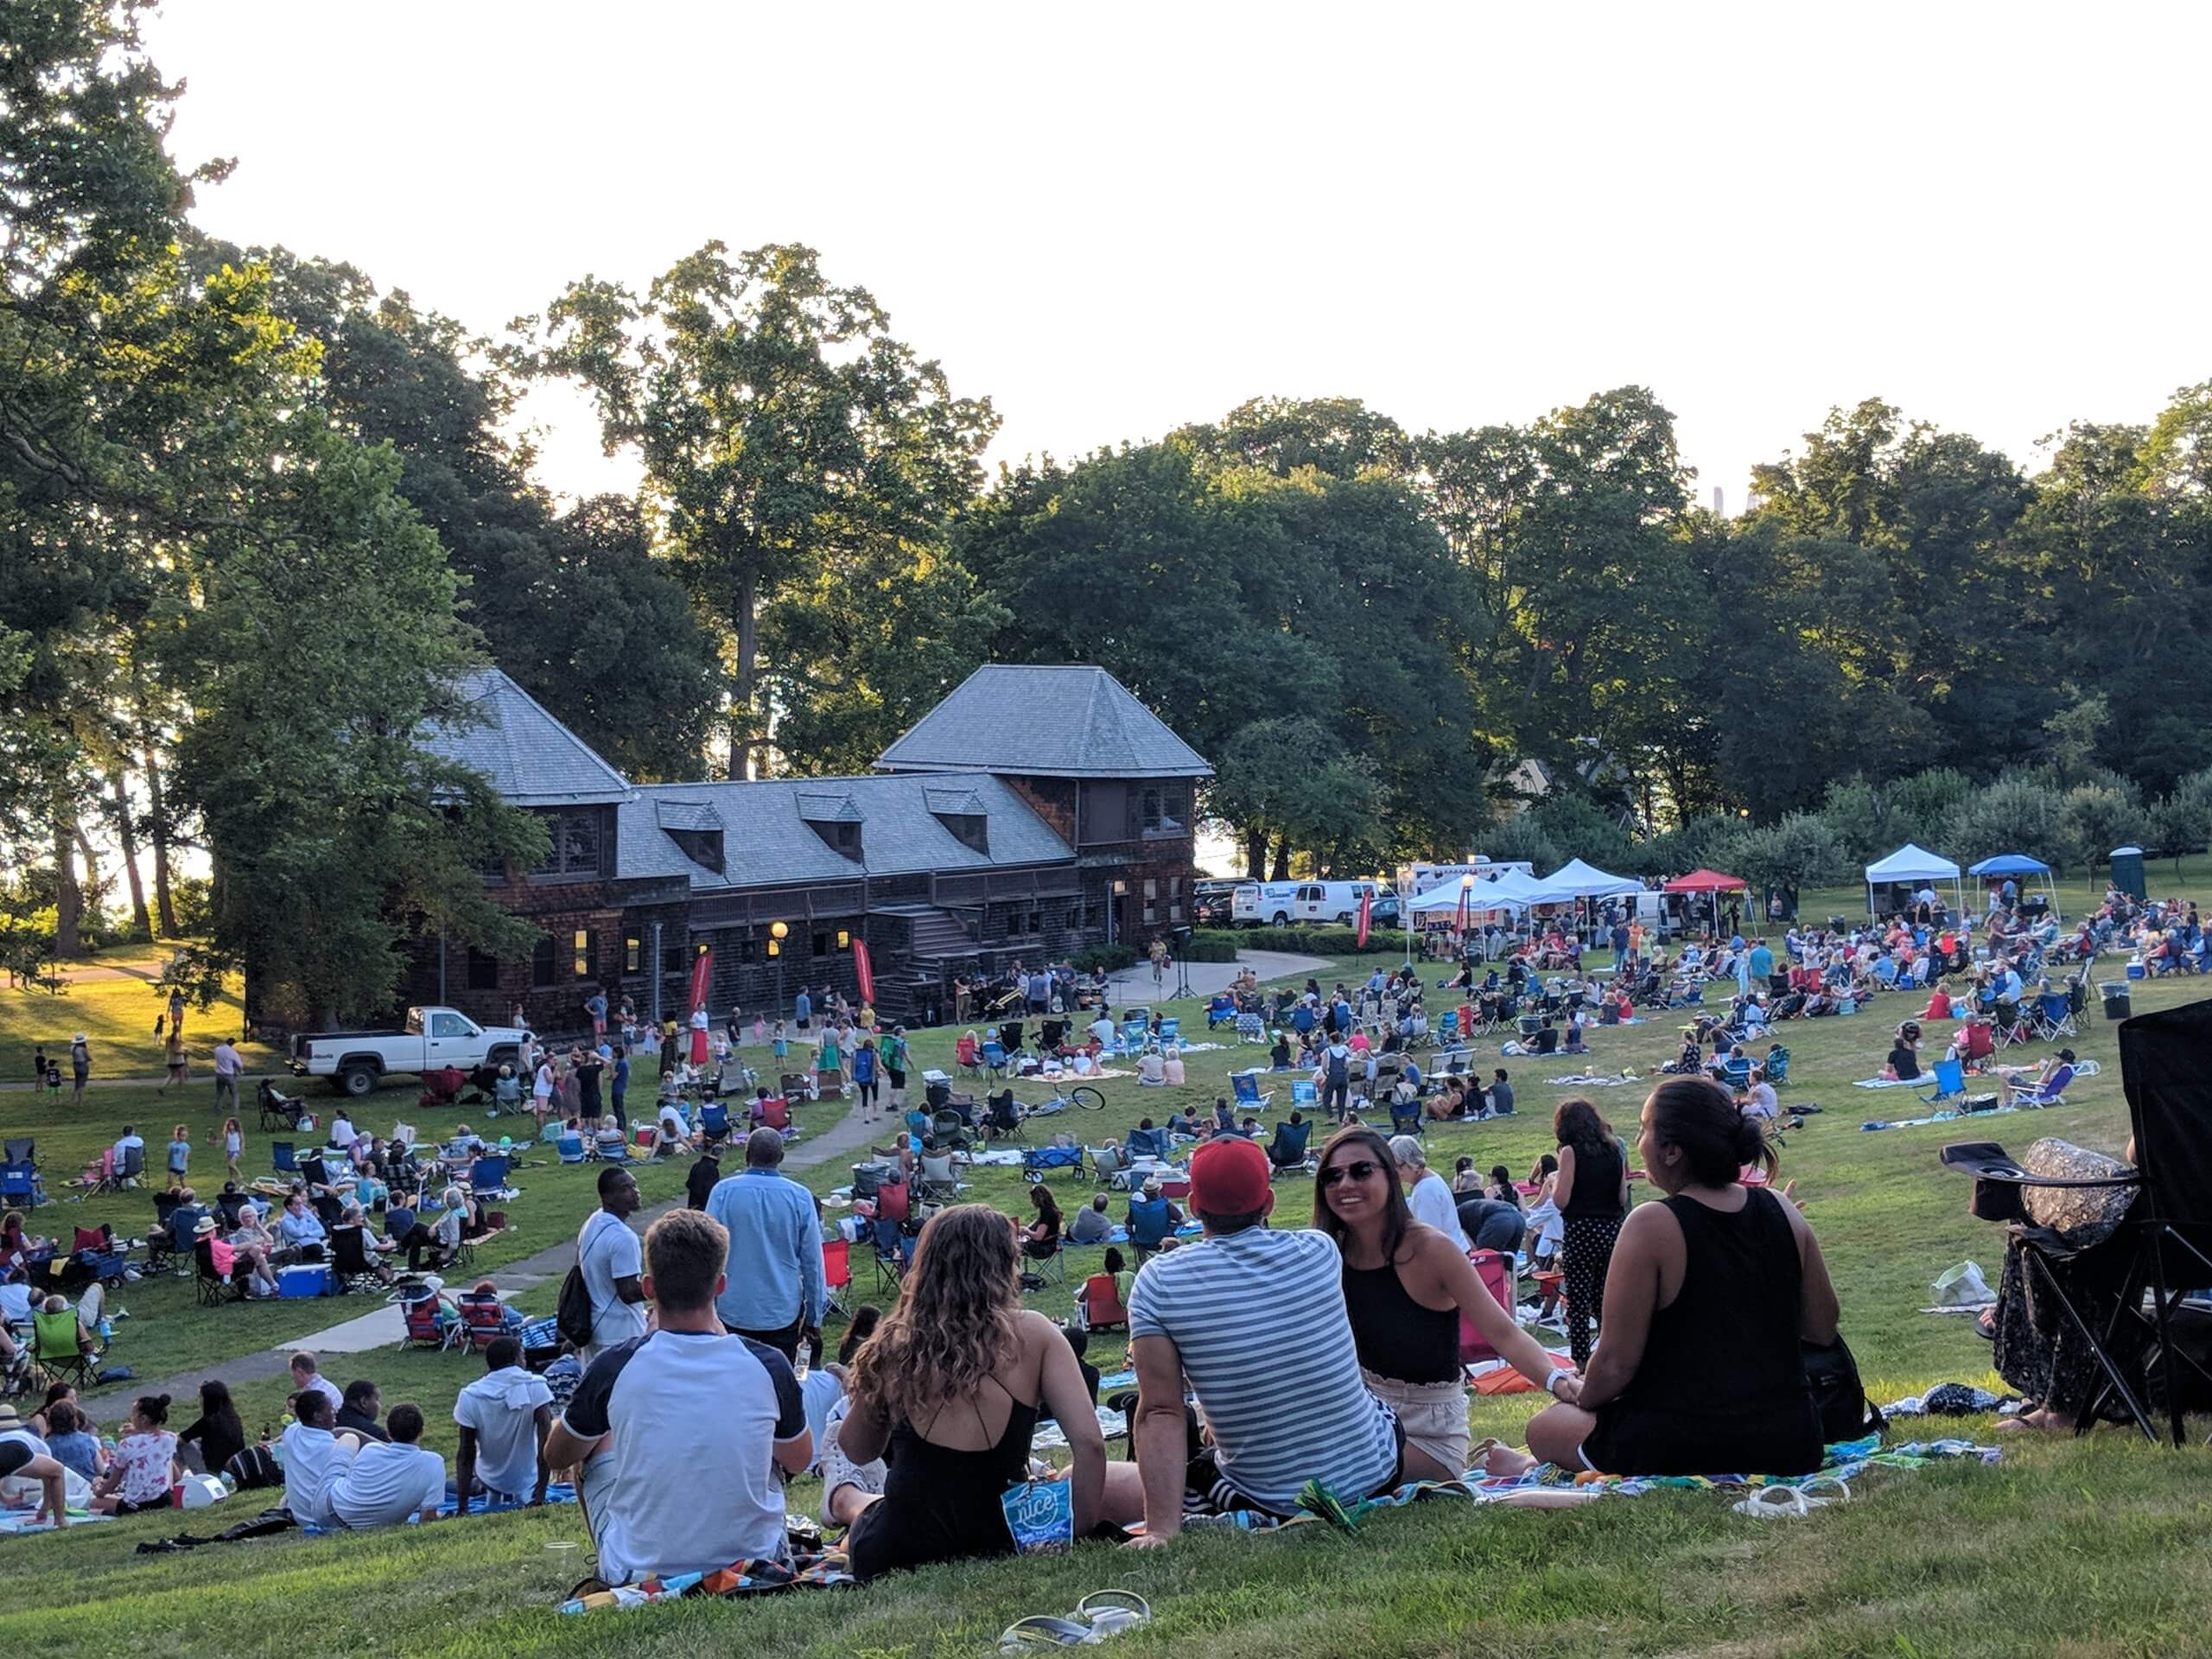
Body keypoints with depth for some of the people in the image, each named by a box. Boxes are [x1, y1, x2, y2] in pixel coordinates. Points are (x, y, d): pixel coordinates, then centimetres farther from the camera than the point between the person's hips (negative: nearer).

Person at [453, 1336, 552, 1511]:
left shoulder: (470, 1397, -15)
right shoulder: (535, 1387, -19)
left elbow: (465, 1456, -12)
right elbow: (546, 1444, -25)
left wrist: (462, 1508, -9)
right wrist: (540, 1496, -22)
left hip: (490, 1479, 2)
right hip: (527, 1482, -2)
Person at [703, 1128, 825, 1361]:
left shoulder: (722, 1192, -9)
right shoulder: (800, 1197, -7)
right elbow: (813, 1262, -3)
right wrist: (814, 1315, 7)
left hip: (734, 1310, 0)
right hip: (783, 1312, 0)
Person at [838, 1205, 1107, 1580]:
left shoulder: (895, 1343, -4)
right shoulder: (1033, 1335, -8)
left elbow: (855, 1449, 10)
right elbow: (1089, 1444, -12)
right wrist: (1078, 1536, -3)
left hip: (895, 1550, 4)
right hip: (998, 1544, -3)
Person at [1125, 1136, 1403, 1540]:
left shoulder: (1157, 1283, -14)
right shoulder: (1320, 1252, -7)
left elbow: (1160, 1414, -18)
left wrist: (1161, 1529, -18)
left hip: (1267, 1502, -5)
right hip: (1376, 1471, 5)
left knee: (1105, 1484, 12)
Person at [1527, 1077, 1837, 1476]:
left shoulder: (1652, 1225, -16)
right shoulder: (1784, 1213, 0)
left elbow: (1616, 1364, -14)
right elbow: (1823, 1331, 9)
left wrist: (1583, 1398, 7)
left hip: (1681, 1453, -7)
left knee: (1542, 1428, 19)